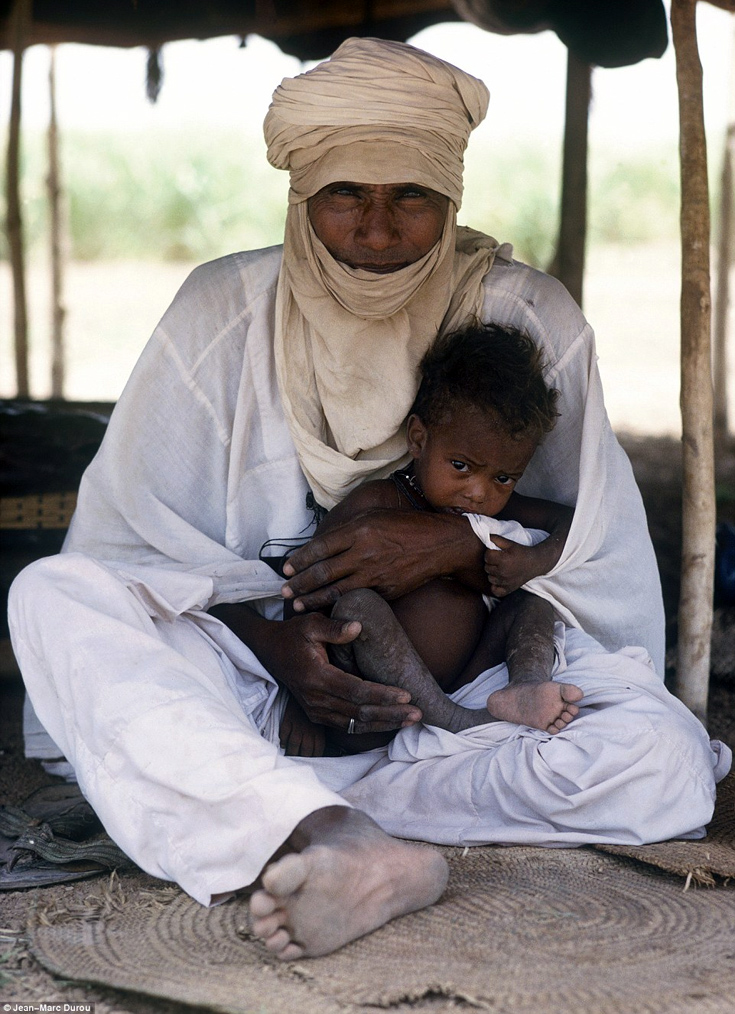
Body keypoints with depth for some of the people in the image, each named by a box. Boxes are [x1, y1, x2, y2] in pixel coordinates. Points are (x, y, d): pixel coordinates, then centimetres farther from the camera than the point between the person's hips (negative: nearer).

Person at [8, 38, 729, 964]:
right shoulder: (225, 309, -3)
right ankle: (339, 843, -47)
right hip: (253, 681, 1)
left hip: (471, 691, 0)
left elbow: (606, 552, 0)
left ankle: (285, 826, -29)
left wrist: (464, 543, -19)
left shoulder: (528, 320, -2)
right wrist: (269, 638, -20)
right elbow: (133, 534, -3)